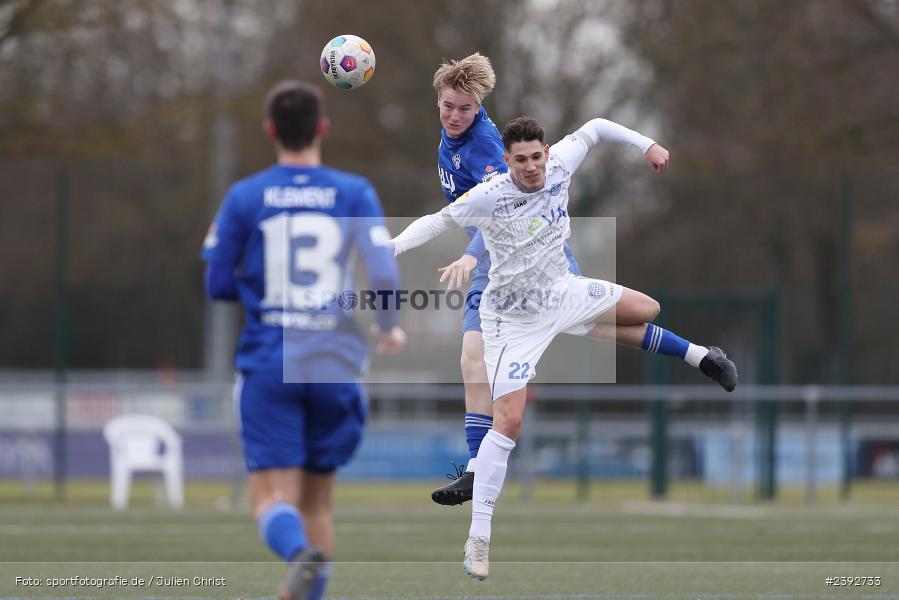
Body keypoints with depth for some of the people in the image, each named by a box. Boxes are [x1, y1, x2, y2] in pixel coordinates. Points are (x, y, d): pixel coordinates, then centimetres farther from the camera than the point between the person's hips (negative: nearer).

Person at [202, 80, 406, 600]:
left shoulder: (245, 197, 2)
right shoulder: (355, 194, 1)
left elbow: (218, 283, 4)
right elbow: (385, 273, -9)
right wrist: (390, 327, 9)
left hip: (268, 366, -1)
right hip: (335, 363, 1)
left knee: (275, 499, -7)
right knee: (318, 499, 15)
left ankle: (302, 556, -38)